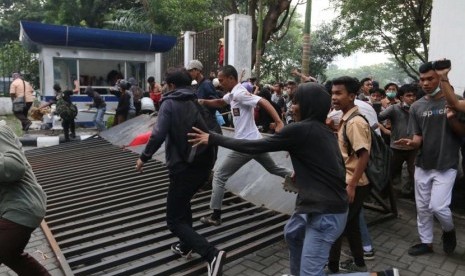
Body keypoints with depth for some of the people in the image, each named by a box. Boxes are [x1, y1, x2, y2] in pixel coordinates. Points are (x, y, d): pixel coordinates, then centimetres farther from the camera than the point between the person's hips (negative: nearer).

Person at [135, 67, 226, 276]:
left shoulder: (169, 103, -6)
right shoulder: (196, 103, 14)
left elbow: (159, 134, -17)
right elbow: (208, 132, 15)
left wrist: (144, 157, -5)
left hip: (183, 166, -8)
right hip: (203, 164, 8)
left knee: (174, 219, 0)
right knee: (183, 204, 30)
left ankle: (212, 254, -15)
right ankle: (186, 246, 40)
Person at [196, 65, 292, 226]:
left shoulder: (240, 93, -17)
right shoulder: (232, 95, 11)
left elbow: (263, 102, -26)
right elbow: (220, 103, 25)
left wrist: (279, 123, -36)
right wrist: (204, 102, 5)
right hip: (255, 142, 10)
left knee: (219, 176, 0)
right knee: (274, 169, 27)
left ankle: (215, 217, 4)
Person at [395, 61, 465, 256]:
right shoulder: (416, 107, 3)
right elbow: (418, 137, 2)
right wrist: (412, 142, -21)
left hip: (446, 165, -3)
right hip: (423, 165, 4)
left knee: (437, 206, -9)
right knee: (422, 207, 11)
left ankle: (449, 230, 23)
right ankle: (426, 242, 29)